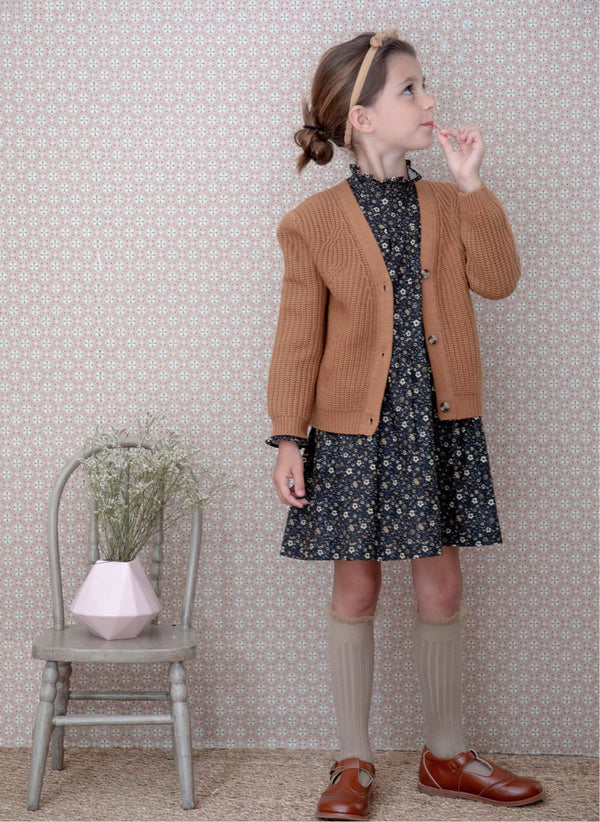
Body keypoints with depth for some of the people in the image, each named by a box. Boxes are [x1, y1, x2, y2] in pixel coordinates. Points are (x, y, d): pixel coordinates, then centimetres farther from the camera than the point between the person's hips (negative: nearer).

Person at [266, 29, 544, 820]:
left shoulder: (448, 205, 6)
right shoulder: (314, 223, -5)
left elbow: (500, 280, -8)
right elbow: (299, 339, -3)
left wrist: (471, 186, -12)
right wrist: (289, 439, -5)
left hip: (440, 427, 3)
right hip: (355, 430, -3)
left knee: (442, 589, 9)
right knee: (356, 590, 6)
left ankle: (446, 756, 24)